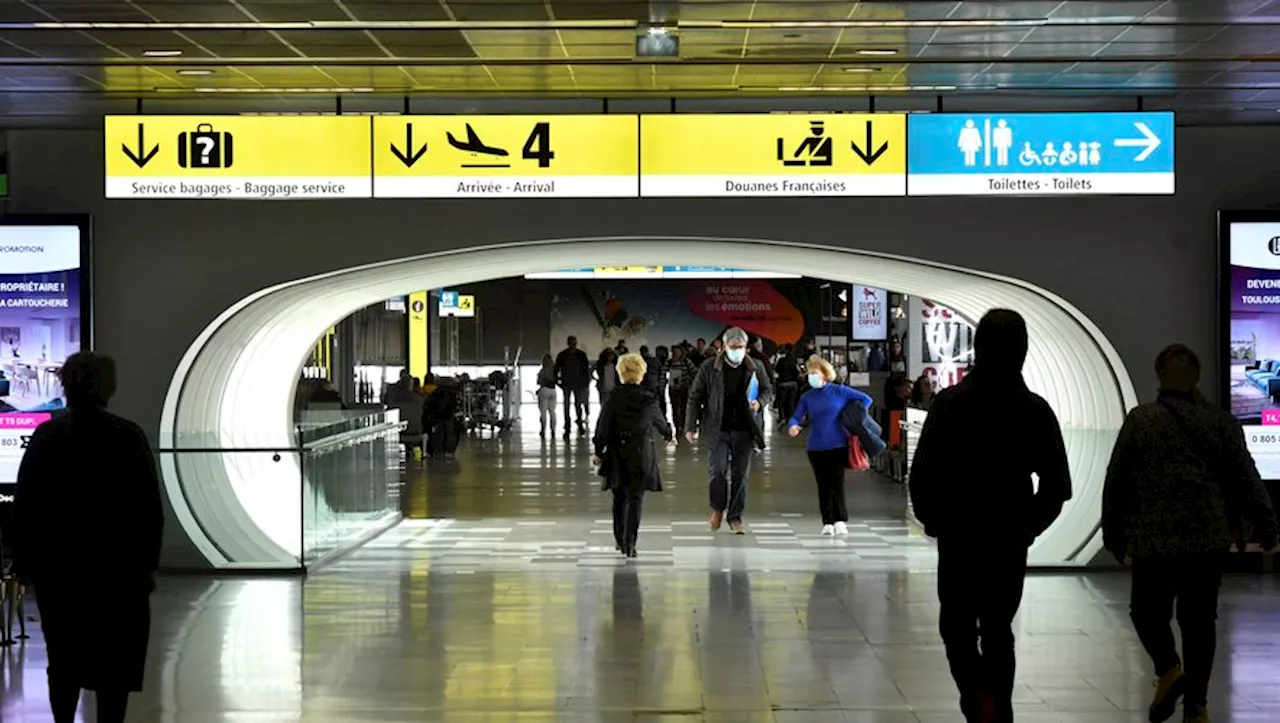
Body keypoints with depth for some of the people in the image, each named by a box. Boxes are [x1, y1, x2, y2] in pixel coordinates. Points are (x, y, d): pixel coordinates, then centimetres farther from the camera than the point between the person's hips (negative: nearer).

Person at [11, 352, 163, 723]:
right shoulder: (129, 437, -5)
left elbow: (24, 507, 0)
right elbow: (150, 509, -6)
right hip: (118, 566, -2)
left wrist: (25, 564, 7)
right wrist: (148, 562, 1)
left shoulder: (45, 437, -1)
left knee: (64, 659, 14)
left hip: (58, 566, 2)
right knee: (114, 662, 5)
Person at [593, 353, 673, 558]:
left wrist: (599, 452, 7)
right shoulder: (648, 399, -6)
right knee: (636, 499, 2)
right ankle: (630, 543, -4)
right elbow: (659, 421, 11)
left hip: (617, 454, 1)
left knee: (620, 498, 17)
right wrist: (669, 435, 32)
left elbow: (603, 427, -4)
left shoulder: (613, 399, -7)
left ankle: (620, 540, 25)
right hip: (641, 454, -1)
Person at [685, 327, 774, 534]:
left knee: (740, 474, 5)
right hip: (719, 429, -2)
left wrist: (760, 402, -7)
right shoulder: (709, 368, -2)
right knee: (718, 469, -13)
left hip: (744, 430, 2)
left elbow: (768, 390, 16)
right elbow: (695, 397, 3)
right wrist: (691, 426, -2)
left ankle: (735, 517, 18)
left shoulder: (756, 368, 3)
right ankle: (717, 509, 12)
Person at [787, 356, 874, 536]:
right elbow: (796, 417, 3)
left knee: (837, 482, -10)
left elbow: (866, 400, 5)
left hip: (837, 445, -3)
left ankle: (840, 520, -3)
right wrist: (793, 426, -20)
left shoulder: (840, 391, 0)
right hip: (815, 447, 3)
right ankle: (828, 523, 8)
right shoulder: (807, 398, 9)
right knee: (823, 485, 4)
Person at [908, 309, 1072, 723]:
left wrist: (933, 520, 4)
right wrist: (1029, 526, 13)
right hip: (1011, 540, 2)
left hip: (959, 536, -2)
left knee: (957, 625, 11)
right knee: (998, 630, 15)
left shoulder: (951, 402, -9)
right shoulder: (1035, 409, -2)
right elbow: (1057, 484, 0)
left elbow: (922, 473, -11)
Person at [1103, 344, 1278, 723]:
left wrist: (1114, 537, 10)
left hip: (1153, 540, -2)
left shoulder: (1140, 420, -1)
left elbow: (1116, 483, 0)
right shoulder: (1222, 423, 4)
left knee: (1147, 610, 14)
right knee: (1199, 619, 12)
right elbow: (1248, 481, 4)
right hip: (1210, 539, 2)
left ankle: (1168, 669, -11)